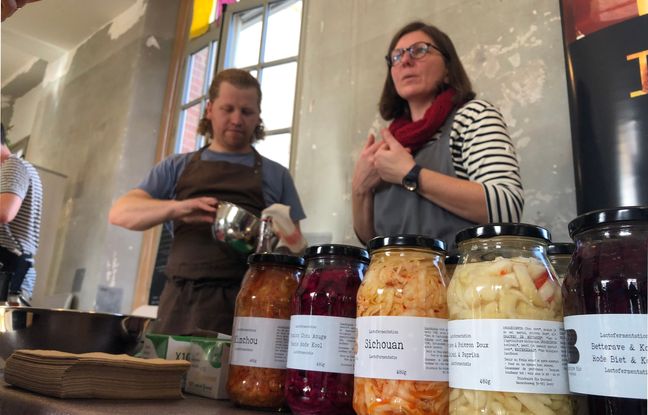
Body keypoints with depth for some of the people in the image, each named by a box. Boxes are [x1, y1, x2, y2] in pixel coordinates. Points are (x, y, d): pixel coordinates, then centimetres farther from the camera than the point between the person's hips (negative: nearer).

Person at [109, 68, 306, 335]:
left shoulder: (276, 175, 13)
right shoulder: (177, 167, 15)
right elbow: (120, 213, 7)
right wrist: (176, 208, -12)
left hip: (246, 304, -1)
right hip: (180, 301, 1)